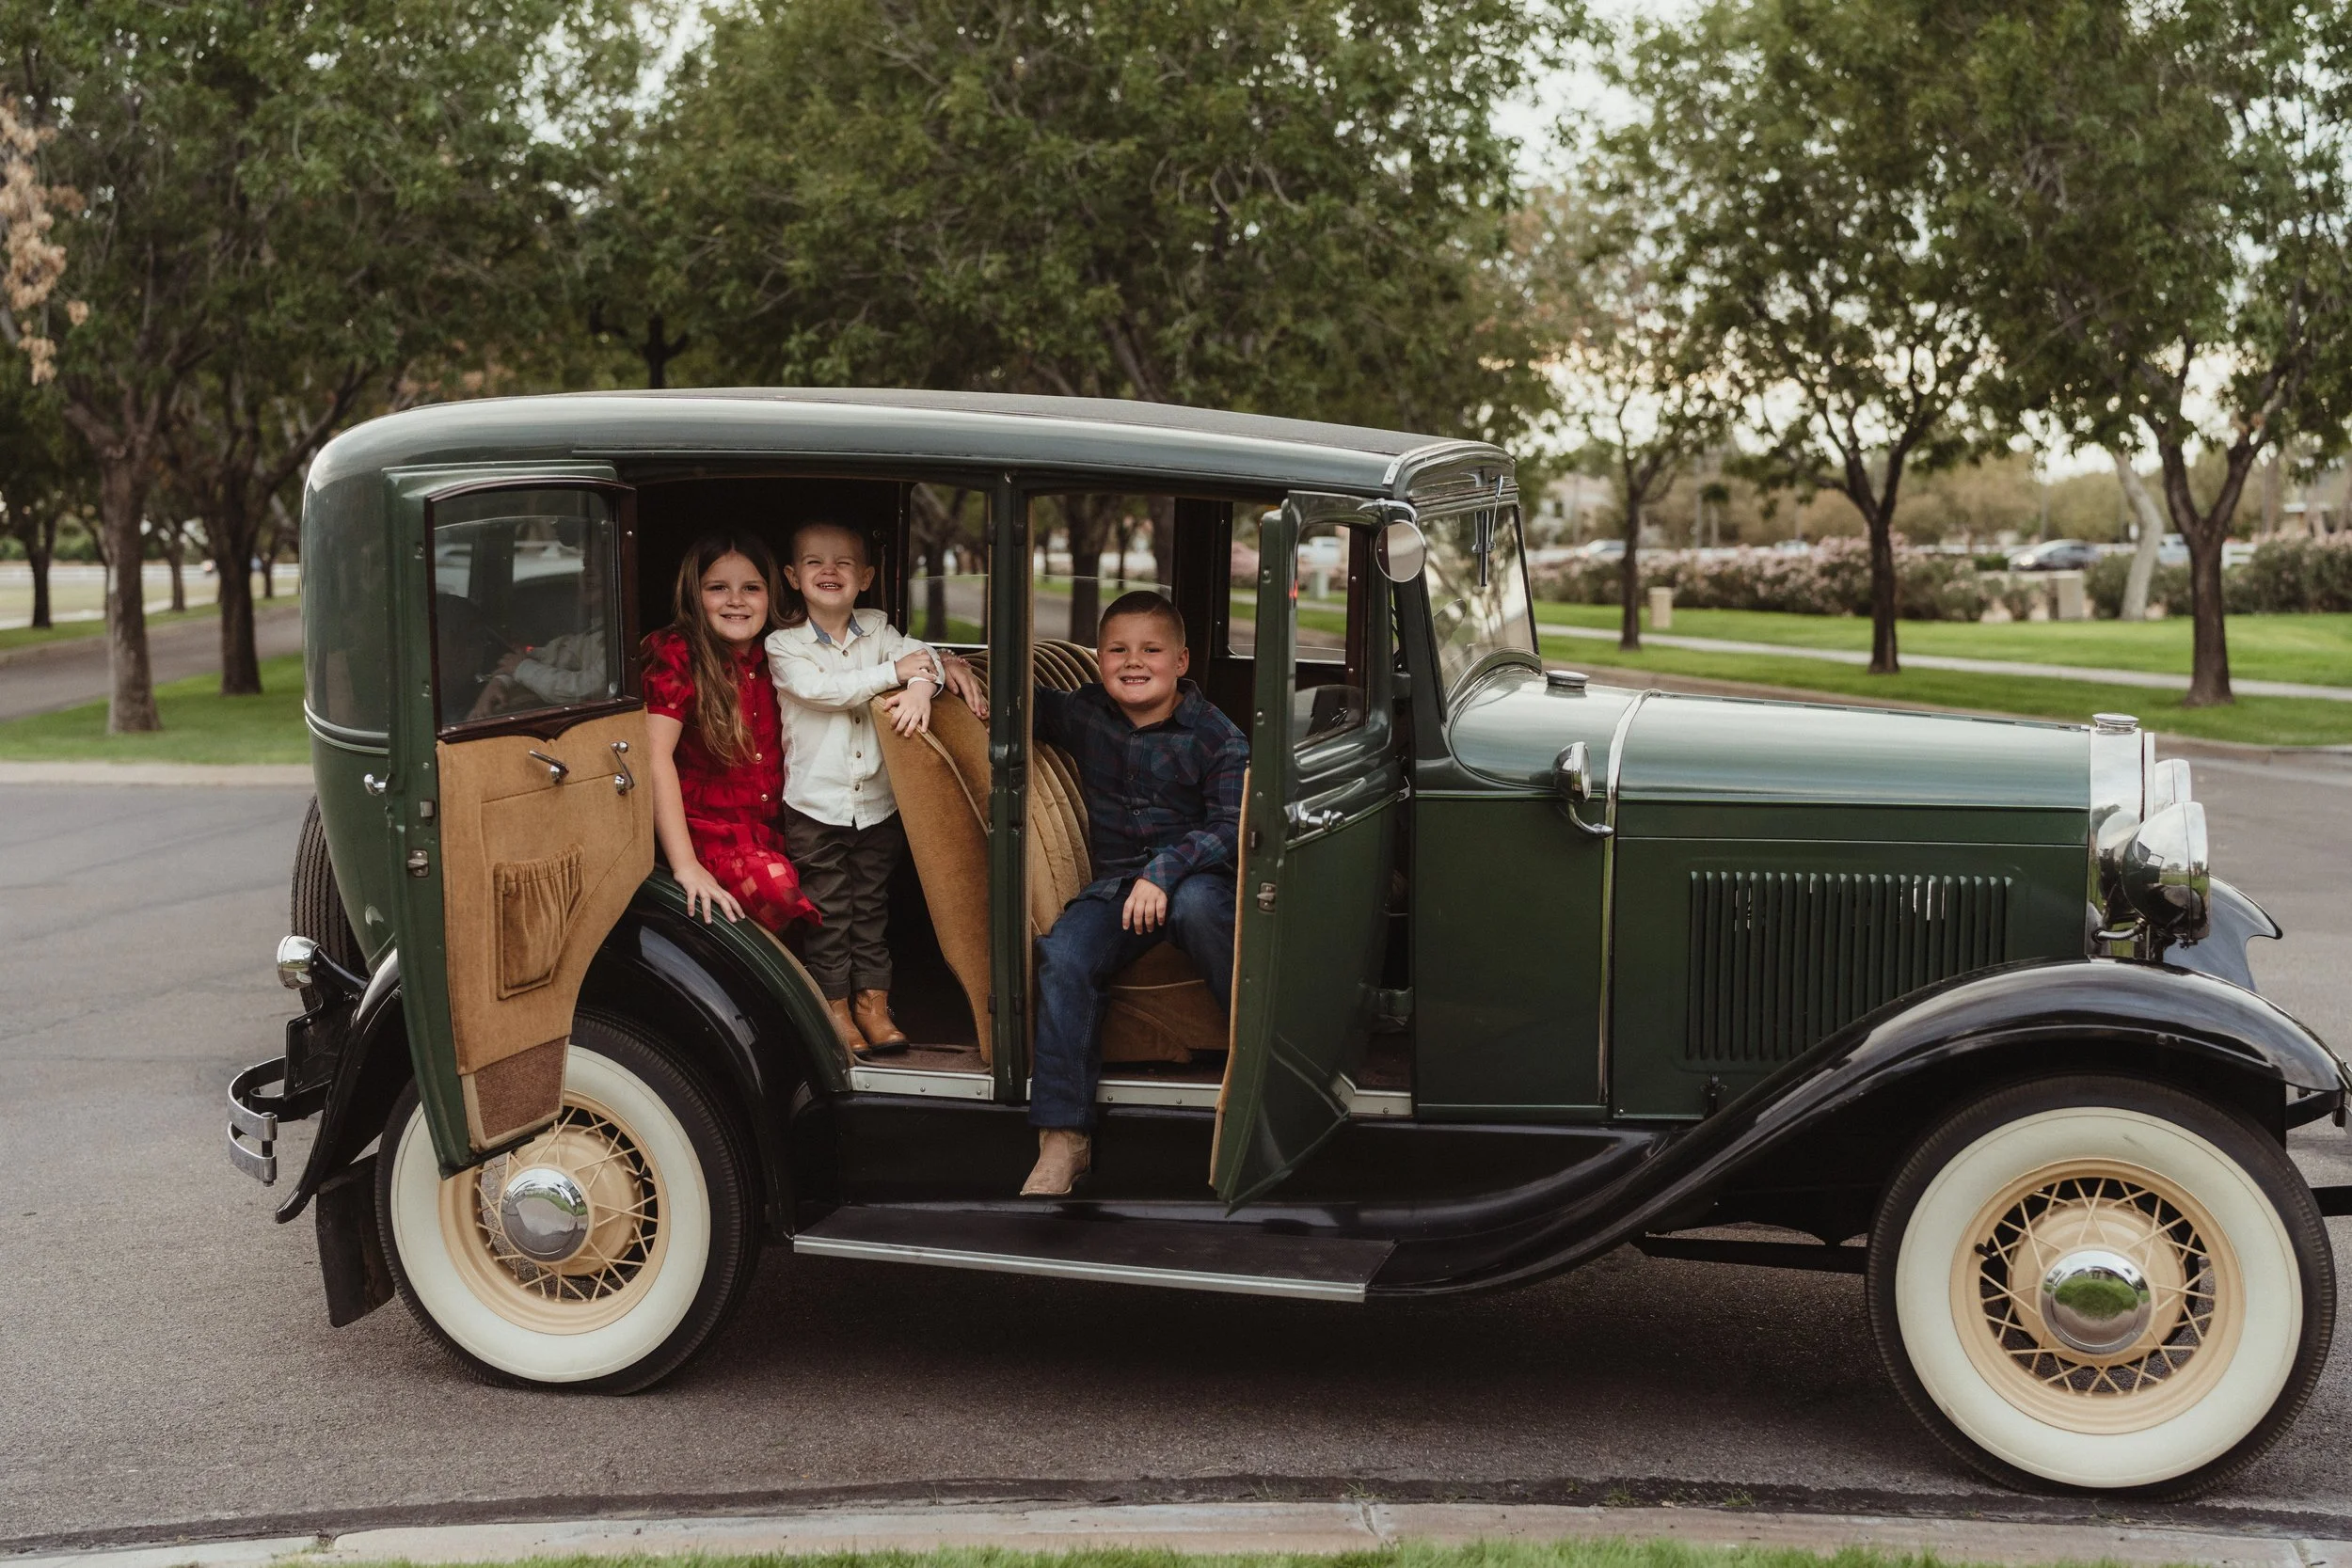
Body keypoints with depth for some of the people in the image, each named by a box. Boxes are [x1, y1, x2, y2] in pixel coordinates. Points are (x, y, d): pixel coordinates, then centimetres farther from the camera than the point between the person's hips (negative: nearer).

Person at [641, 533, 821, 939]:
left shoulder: (776, 657, 9)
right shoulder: (679, 655, -7)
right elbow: (655, 753, -17)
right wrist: (685, 866, -26)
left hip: (771, 833, 6)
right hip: (709, 832, -6)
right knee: (778, 889, -32)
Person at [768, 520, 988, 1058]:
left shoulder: (878, 631, 5)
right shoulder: (783, 645, -6)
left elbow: (921, 654, -7)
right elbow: (816, 689, -21)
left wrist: (922, 685, -30)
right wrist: (894, 671, -21)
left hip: (877, 801, 3)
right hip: (815, 805, -3)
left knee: (872, 903, 11)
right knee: (828, 909, 4)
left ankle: (872, 1001, 20)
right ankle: (835, 1006, 16)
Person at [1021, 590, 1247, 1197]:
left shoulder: (1217, 736, -3)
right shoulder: (1083, 715, 9)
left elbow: (1231, 827, -12)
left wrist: (1164, 873, -27)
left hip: (1198, 879, -3)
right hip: (1116, 884, 3)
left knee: (1196, 903, -39)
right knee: (1063, 955, -26)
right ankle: (1063, 1137, -26)